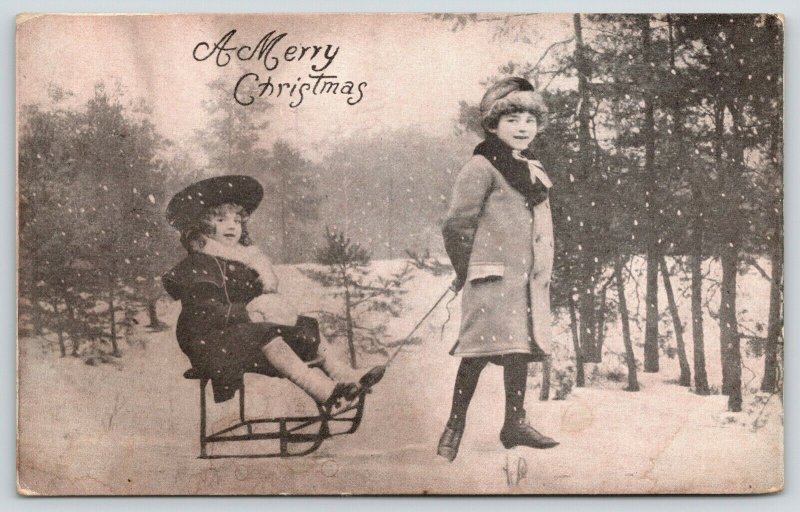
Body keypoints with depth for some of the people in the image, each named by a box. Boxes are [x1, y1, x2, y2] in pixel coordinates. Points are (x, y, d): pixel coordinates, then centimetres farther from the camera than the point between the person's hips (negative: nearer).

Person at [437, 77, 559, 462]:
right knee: (480, 349, -8)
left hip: (527, 278, 8)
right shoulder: (481, 168, -6)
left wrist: (543, 273, 17)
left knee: (522, 346, 8)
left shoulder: (534, 172, 19)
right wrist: (467, 271, -8)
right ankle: (454, 426, 2)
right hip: (493, 276, -8)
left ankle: (515, 423, 15)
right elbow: (457, 225, -10)